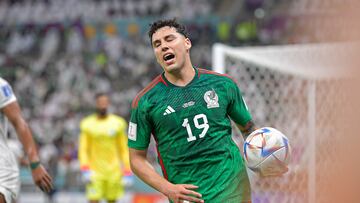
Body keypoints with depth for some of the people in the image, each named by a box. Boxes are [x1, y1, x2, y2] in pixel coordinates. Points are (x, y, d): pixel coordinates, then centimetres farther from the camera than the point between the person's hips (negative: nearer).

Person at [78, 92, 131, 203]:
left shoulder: (118, 123, 5)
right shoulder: (87, 124, 2)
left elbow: (124, 149, 8)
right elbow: (83, 149, 2)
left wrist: (127, 173, 3)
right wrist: (85, 171, -10)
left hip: (113, 172, 1)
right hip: (95, 172, -1)